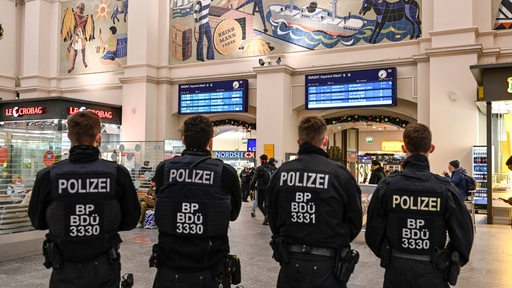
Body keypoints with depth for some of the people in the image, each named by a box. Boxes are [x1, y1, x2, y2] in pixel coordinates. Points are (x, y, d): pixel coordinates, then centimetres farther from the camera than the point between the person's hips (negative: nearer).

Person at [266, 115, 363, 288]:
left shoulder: (281, 172, -4)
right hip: (326, 266, -2)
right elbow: (355, 221, -3)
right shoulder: (339, 173, -13)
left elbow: (273, 218, 5)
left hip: (290, 264, 2)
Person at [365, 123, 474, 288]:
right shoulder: (445, 189, -12)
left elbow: (373, 232, -4)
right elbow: (464, 234, -6)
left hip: (396, 269, 1)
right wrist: (452, 264, 11)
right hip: (432, 273, 0)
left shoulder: (386, 187, -10)